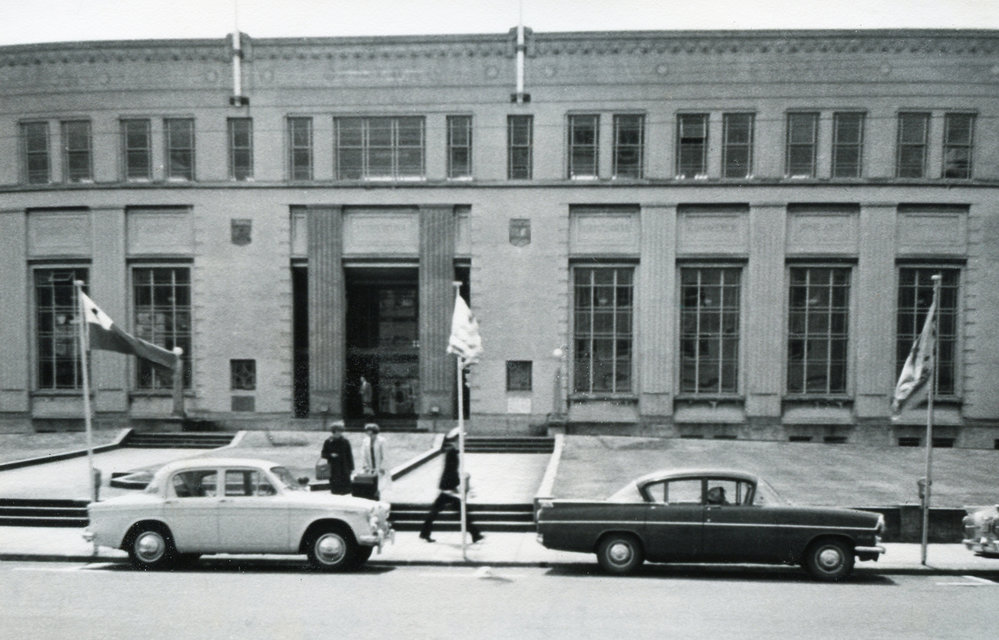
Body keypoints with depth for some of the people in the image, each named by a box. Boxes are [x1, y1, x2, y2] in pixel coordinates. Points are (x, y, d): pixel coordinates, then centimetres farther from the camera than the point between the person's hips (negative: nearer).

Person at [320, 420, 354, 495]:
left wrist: (351, 468, 1)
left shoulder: (345, 441, 1)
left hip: (344, 470, 0)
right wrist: (330, 455, -13)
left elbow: (349, 455, 3)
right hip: (333, 470, 0)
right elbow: (323, 455, 6)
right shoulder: (328, 442, 1)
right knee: (334, 490, 1)